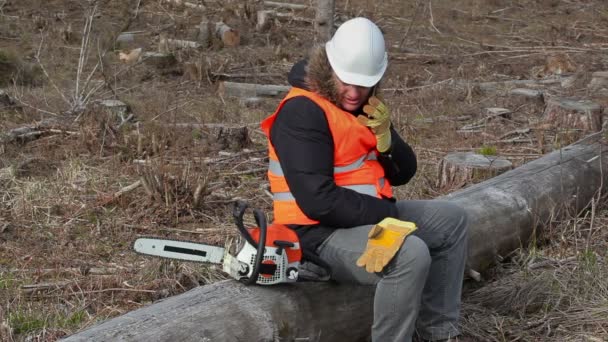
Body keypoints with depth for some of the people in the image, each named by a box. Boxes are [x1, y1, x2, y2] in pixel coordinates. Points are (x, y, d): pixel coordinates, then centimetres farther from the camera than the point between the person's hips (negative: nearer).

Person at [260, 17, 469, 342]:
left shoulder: (360, 105, 9)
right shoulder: (302, 113, -20)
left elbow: (403, 174, 10)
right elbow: (319, 202, -28)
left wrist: (384, 135, -11)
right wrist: (389, 214, -19)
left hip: (368, 216, 10)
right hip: (322, 233, -10)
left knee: (451, 220, 13)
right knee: (411, 253, -32)